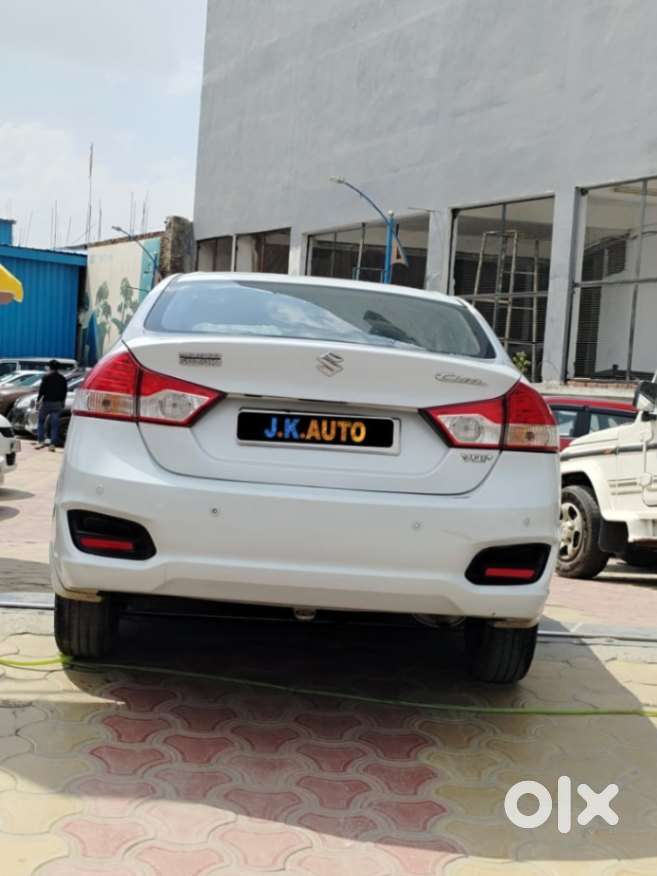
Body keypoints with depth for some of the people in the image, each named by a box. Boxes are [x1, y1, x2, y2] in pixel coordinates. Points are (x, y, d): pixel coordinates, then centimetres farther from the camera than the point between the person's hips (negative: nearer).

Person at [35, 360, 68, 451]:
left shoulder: (46, 377, -8)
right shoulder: (62, 379, 6)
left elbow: (42, 390, -10)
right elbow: (65, 392, 9)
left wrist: (38, 399, 1)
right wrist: (62, 402, 18)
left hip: (47, 402, -3)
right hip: (58, 404, 3)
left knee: (41, 421, 13)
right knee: (55, 424, 4)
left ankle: (41, 441, 7)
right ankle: (52, 444, 1)